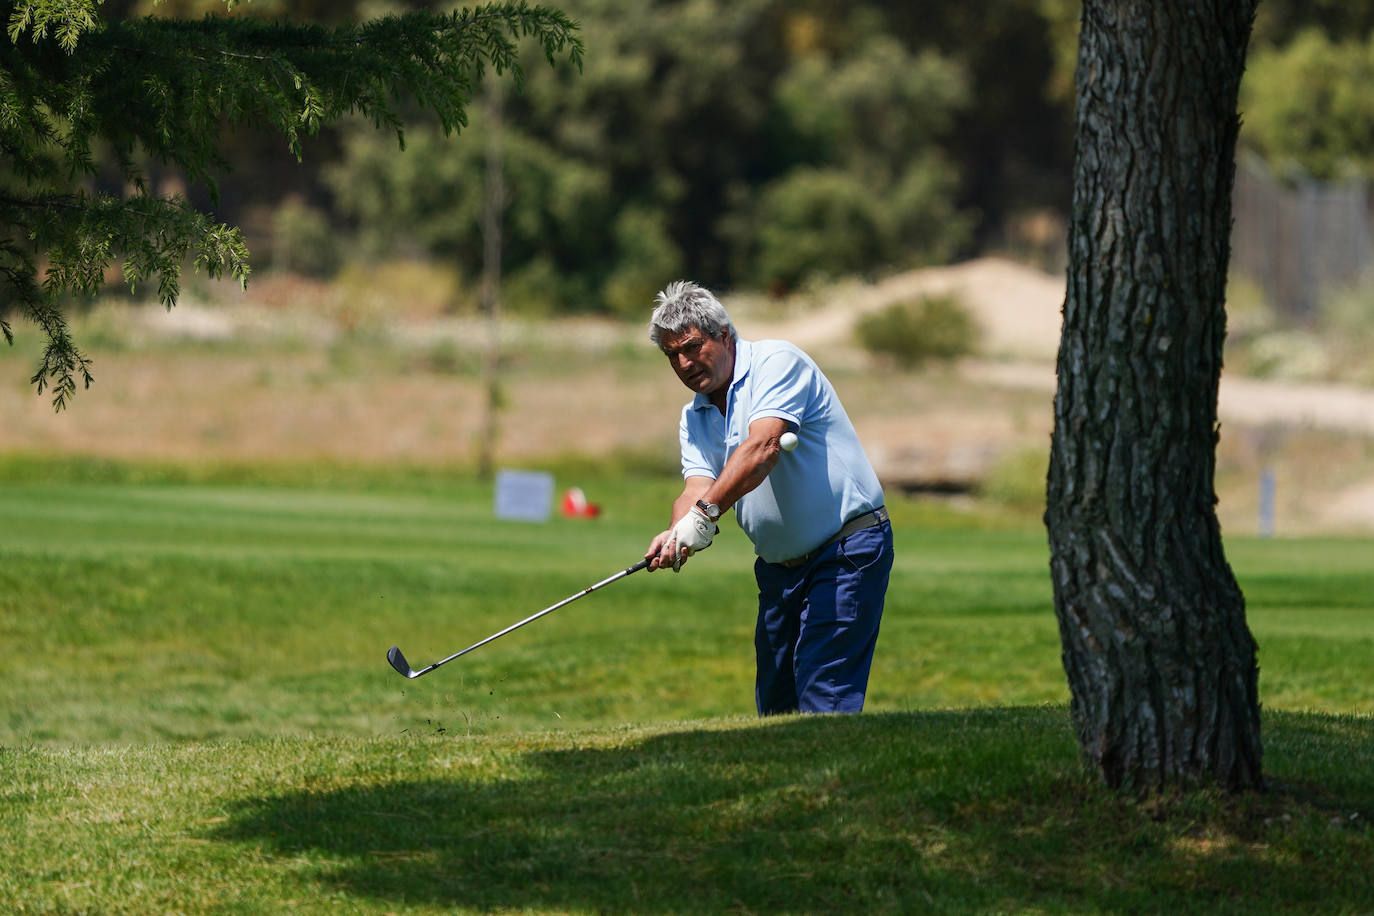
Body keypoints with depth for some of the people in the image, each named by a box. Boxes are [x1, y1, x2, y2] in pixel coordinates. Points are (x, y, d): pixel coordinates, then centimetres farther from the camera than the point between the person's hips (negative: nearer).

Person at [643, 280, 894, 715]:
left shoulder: (777, 362, -12)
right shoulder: (693, 418, 11)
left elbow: (762, 447, -27)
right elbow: (698, 488, -5)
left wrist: (705, 514, -38)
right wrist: (676, 533, -29)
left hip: (847, 552, -8)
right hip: (780, 566, 8)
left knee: (824, 700, -17)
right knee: (775, 704, 6)